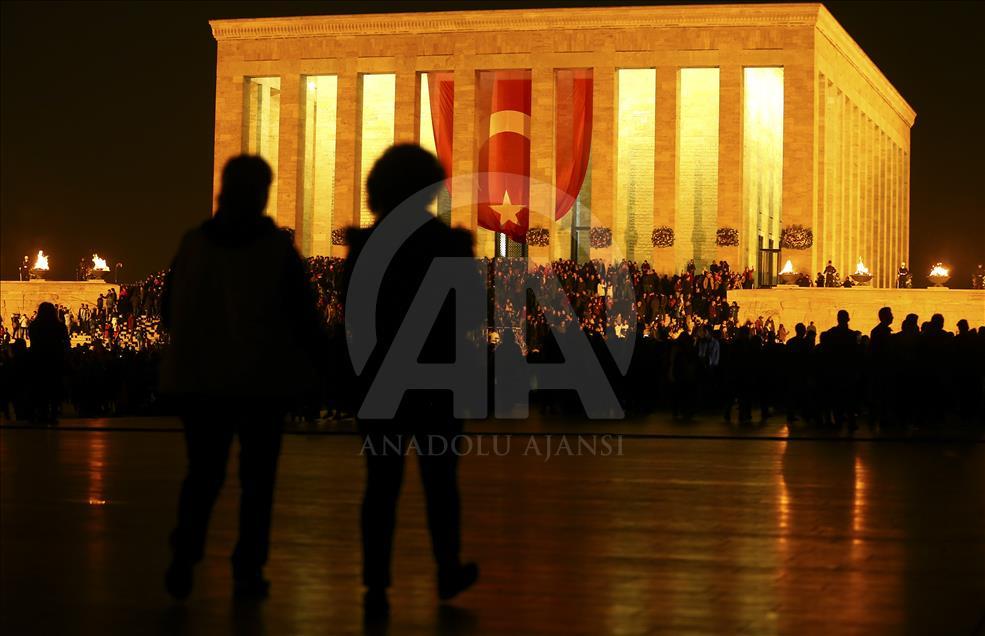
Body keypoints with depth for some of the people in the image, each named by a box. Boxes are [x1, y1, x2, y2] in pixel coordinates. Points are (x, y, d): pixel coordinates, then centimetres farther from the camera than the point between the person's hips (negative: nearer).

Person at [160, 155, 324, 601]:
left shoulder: (193, 244, -1)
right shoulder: (279, 249, -9)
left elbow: (169, 313, 7)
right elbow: (303, 316, -8)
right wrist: (311, 362, 8)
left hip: (198, 377, 2)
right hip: (263, 380, -2)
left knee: (203, 472, 12)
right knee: (257, 477, 8)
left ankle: (184, 556, -6)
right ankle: (248, 572, 6)